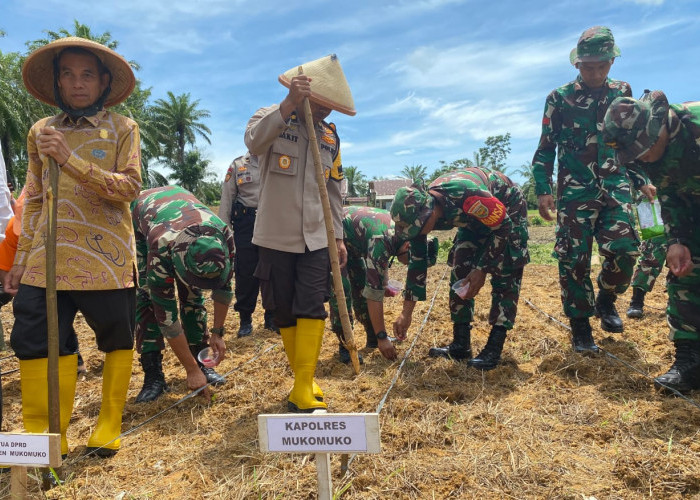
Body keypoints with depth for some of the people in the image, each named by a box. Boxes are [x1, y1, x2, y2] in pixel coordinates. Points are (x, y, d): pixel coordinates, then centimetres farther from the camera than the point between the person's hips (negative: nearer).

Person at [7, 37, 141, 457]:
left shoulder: (122, 128, 3)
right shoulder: (40, 131, 13)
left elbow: (129, 188, -10)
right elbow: (34, 200, 15)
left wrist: (70, 158, -20)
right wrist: (21, 259, 12)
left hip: (107, 258, -3)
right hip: (49, 259, 3)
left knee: (116, 340, 6)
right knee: (34, 341, 0)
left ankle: (110, 425, 23)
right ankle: (45, 435, 14)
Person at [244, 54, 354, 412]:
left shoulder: (329, 136, 12)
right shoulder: (270, 118, -2)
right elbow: (254, 141, -27)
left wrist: (338, 236, 13)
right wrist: (289, 105, -36)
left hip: (316, 238, 3)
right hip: (275, 237, -2)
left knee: (311, 309, -8)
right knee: (284, 313, 6)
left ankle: (304, 390, -2)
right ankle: (302, 379, 23)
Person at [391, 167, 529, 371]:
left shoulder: (466, 194, -43)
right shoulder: (420, 212, -20)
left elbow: (503, 227, -27)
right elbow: (417, 262, -11)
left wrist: (482, 270, -24)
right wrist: (406, 313, -8)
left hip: (508, 211, -6)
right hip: (475, 218, 6)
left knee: (504, 276, -15)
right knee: (460, 272, -4)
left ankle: (494, 349, -12)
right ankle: (461, 344, 3)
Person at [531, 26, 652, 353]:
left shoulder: (622, 92, 11)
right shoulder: (559, 98, 1)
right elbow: (546, 148, 2)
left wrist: (641, 179, 13)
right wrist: (542, 189, -7)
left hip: (615, 185, 3)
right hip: (575, 189, -2)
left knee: (624, 248, -12)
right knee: (574, 258, -5)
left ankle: (605, 300, 18)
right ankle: (580, 327, 9)